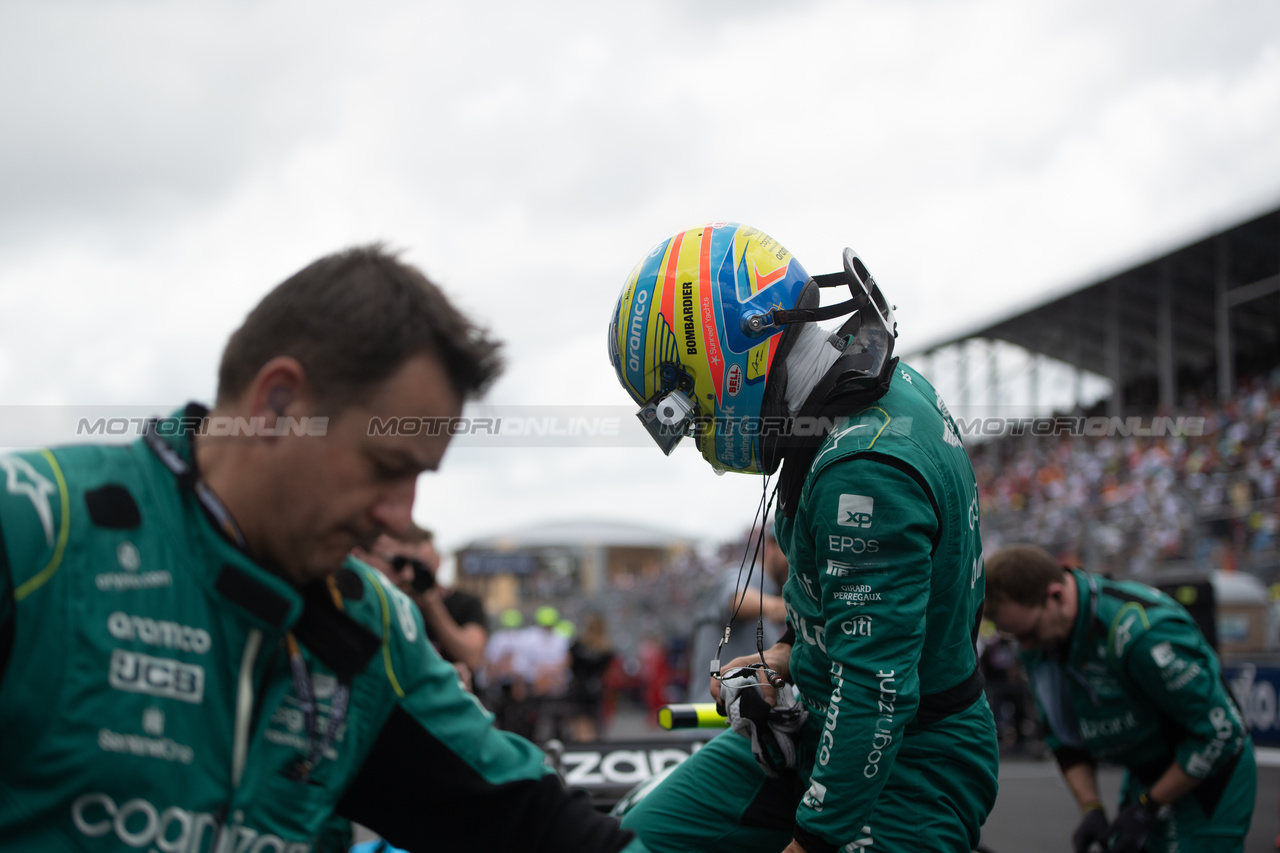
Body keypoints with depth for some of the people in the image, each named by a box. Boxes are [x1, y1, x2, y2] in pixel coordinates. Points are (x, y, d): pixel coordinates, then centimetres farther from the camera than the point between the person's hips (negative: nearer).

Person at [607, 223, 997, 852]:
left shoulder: (868, 469, -29)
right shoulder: (889, 387, 1)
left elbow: (874, 689, -29)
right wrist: (789, 653, 11)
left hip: (910, 768, -9)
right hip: (818, 722, 9)